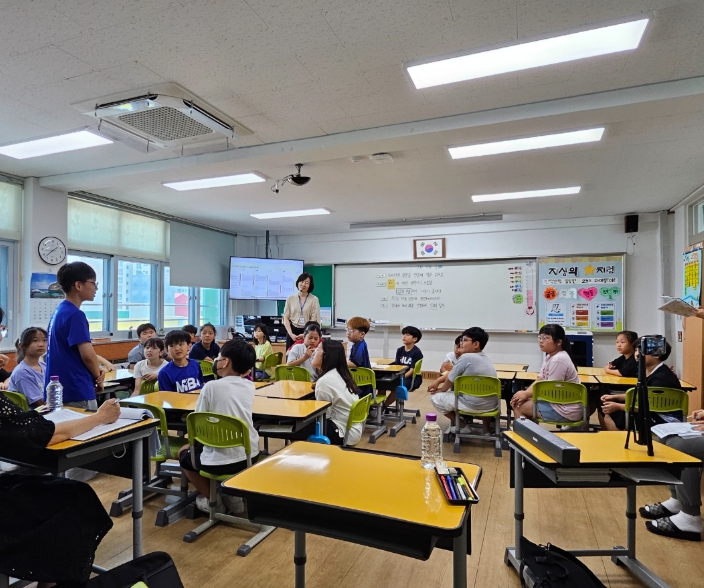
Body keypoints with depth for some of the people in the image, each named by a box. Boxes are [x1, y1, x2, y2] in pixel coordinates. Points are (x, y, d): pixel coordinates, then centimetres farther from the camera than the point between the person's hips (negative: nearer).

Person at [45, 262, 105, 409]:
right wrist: (98, 377, -4)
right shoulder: (75, 315, -18)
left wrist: (95, 372, 4)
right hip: (77, 392, -9)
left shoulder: (59, 311, 11)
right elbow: (87, 355, -22)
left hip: (60, 389, 9)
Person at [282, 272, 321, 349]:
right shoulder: (290, 298, 7)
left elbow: (314, 320, -5)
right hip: (293, 331, 2)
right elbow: (286, 318, 6)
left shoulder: (314, 299, -1)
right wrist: (291, 334, -7)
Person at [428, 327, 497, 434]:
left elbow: (450, 379, -4)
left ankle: (462, 426, 12)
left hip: (473, 405, -8)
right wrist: (438, 381, 16)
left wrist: (441, 389, 16)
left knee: (436, 397, 7)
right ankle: (487, 429, 32)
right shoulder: (485, 357, 10)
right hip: (492, 404, 8)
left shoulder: (466, 357, -16)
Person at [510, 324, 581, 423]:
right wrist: (524, 393, -6)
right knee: (517, 402, 9)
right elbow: (539, 381, 9)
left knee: (518, 406, -7)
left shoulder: (558, 360, -24)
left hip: (566, 410, -9)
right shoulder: (550, 356, 7)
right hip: (558, 402, 9)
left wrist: (527, 394, -10)